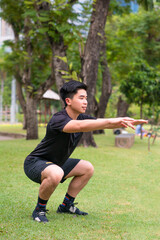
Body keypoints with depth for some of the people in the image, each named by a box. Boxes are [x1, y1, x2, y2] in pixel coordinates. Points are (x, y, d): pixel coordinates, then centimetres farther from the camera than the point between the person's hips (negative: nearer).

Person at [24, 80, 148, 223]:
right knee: (56, 174, -39)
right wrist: (111, 121, -53)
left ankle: (66, 206, 18)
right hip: (35, 163, -9)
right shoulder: (59, 119, -28)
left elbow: (107, 124, -7)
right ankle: (39, 210, -15)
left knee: (88, 169, 10)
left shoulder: (81, 118, -1)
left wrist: (125, 122, -28)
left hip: (56, 163, 9)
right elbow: (80, 126, -48)